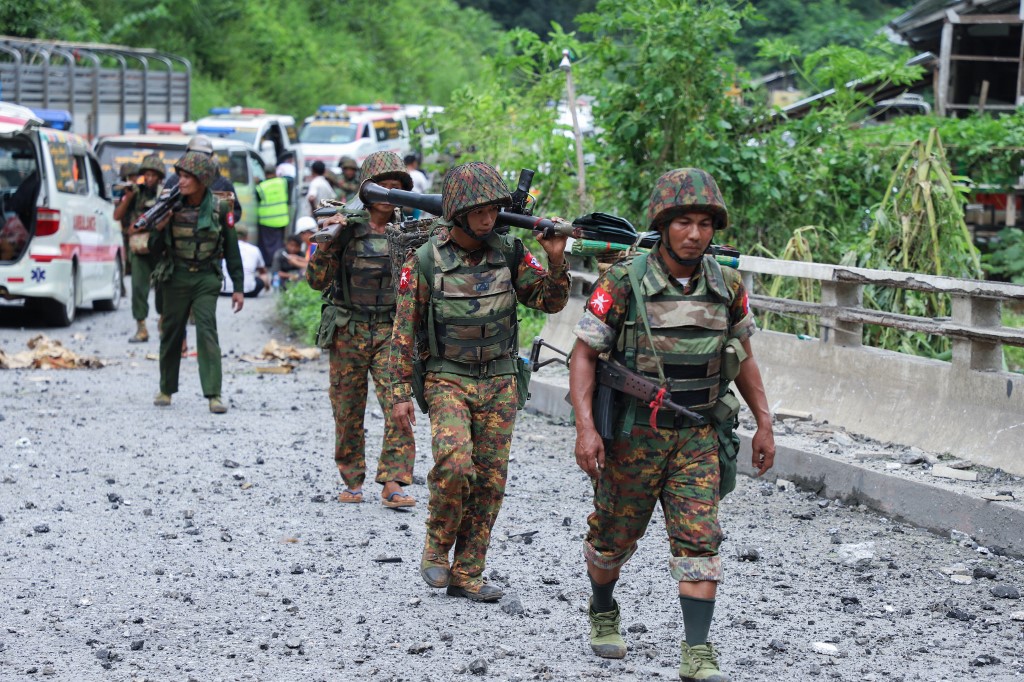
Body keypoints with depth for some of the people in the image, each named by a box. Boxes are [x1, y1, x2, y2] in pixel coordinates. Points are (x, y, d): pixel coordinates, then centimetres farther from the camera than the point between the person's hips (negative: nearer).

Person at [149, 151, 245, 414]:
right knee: (172, 332, 10)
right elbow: (155, 249, 3)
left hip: (206, 278, -2)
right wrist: (159, 228, -17)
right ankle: (166, 389, 25)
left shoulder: (220, 207, -6)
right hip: (176, 278, 2)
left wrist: (238, 287, 1)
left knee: (207, 330, -13)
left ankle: (214, 394, -15)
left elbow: (232, 249, 1)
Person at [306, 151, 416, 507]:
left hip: (390, 331, 0)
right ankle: (353, 482, 20)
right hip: (348, 332, 0)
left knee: (398, 405, -15)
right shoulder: (345, 227, -3)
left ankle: (393, 482, -12)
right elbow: (317, 280, -6)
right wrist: (328, 240, -19)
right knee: (348, 412, 7)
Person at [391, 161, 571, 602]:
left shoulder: (510, 253, 1)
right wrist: (401, 394, -5)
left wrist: (556, 262, -16)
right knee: (455, 464, -24)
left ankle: (466, 575, 14)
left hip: (499, 383, 4)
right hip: (447, 380, -4)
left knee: (490, 480, 4)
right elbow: (405, 333, -2)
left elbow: (550, 301, 2)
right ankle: (437, 548, 0)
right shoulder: (425, 262, -7)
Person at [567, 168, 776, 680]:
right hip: (633, 434, -2)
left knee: (699, 540, -8)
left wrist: (765, 424, 10)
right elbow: (583, 355, -12)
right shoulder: (623, 284, -15)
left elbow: (742, 355, 12)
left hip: (698, 436, 2)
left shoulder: (727, 287, -2)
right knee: (614, 537, 14)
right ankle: (603, 613, 40)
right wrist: (585, 427, -22)